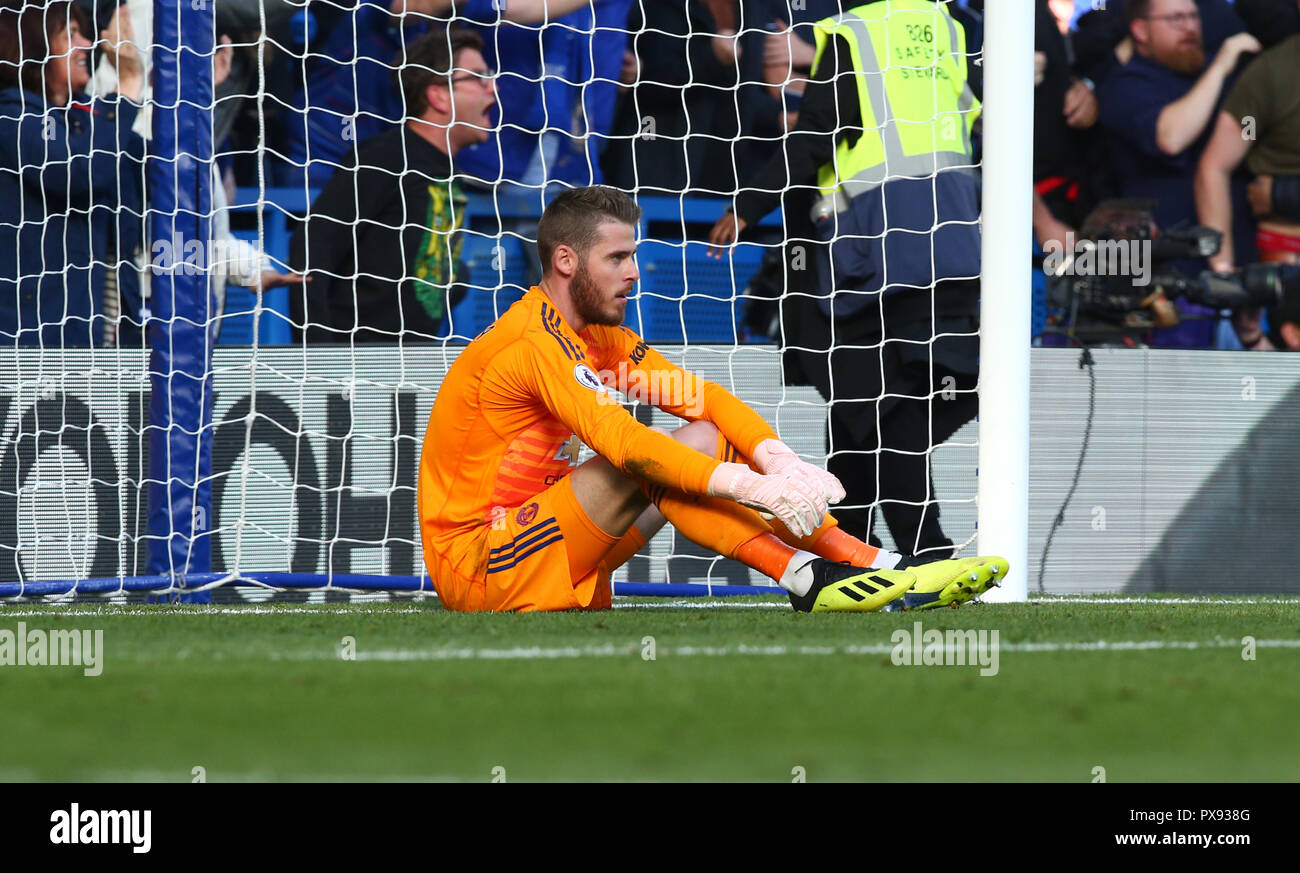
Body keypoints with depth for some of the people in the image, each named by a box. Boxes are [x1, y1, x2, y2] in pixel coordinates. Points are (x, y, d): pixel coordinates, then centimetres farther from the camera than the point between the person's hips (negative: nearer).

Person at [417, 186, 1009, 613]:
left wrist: (774, 458, -16)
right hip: (476, 573, -9)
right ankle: (808, 579, -27)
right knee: (645, 465, -26)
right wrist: (754, 487, -33)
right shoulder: (534, 346, -20)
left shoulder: (599, 336, 10)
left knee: (704, 443, -3)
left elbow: (702, 397, 3)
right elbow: (621, 441, -31)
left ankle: (884, 570, -12)